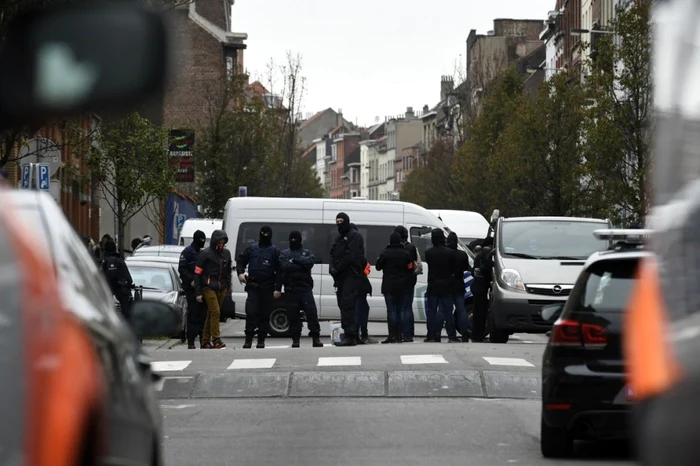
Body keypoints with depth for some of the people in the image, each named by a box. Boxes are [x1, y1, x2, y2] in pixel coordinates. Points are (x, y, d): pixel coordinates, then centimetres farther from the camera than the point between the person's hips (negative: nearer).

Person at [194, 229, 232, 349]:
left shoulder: (226, 253, 11)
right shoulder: (205, 254, -7)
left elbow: (228, 271, 23)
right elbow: (197, 273, -7)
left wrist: (228, 287, 17)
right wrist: (198, 293, -10)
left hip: (221, 288, 6)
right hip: (209, 288, -6)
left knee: (211, 314, 8)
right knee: (215, 312, -16)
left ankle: (205, 341, 12)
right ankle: (216, 340, -18)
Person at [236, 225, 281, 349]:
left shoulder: (275, 251, 4)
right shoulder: (252, 249, 11)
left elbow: (279, 271, -1)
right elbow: (241, 261, 16)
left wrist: (277, 289, -9)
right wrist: (240, 272, -5)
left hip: (268, 288, -1)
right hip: (253, 287, 1)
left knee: (265, 314, 3)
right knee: (251, 312, -9)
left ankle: (261, 340, 11)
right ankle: (248, 340, -6)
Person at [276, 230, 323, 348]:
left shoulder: (307, 253, 13)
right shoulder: (284, 254, 14)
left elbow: (311, 261, -9)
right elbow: (284, 267, -3)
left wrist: (295, 260, -7)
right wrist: (301, 265, -5)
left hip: (305, 287, -1)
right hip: (290, 289, 1)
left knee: (311, 312, -9)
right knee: (293, 315, 1)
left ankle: (316, 338, -7)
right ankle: (295, 339, 9)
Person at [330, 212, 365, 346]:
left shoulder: (355, 236, -6)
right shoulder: (340, 237, 22)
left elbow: (350, 256, -16)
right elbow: (333, 254, 16)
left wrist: (337, 268, -13)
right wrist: (333, 267, -3)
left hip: (351, 276, -9)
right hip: (341, 276, 9)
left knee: (347, 305, -16)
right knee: (343, 304, 9)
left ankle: (350, 336, -20)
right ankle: (347, 333, 14)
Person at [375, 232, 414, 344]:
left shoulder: (385, 253, -8)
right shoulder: (406, 253, 1)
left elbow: (378, 267, 0)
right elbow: (410, 269, 1)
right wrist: (406, 281, 10)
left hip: (389, 286, -3)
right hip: (402, 287, 3)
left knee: (391, 310, -4)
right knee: (401, 309, 8)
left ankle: (392, 335, -9)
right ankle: (400, 335, 6)